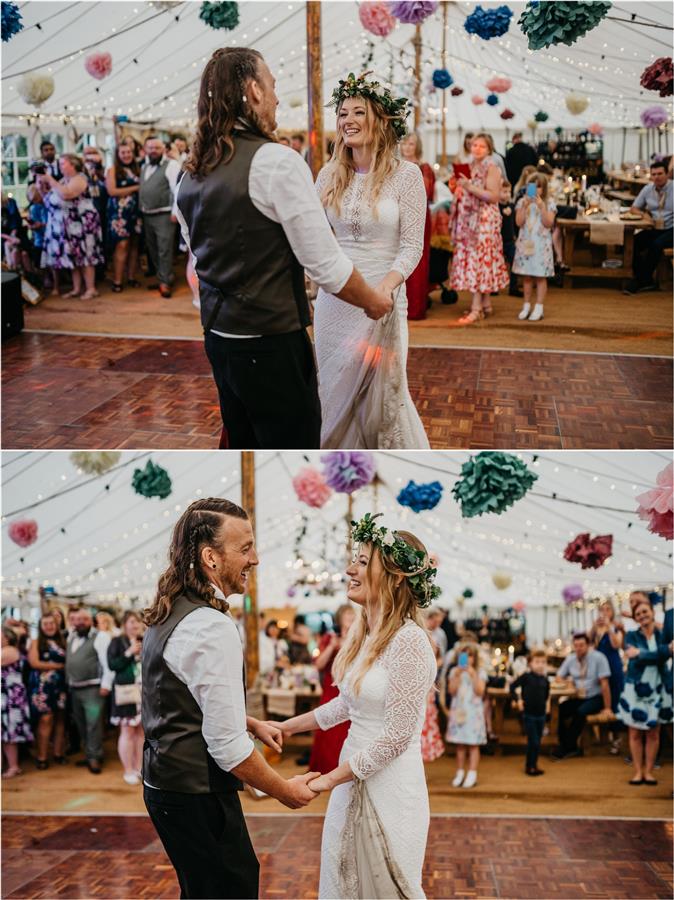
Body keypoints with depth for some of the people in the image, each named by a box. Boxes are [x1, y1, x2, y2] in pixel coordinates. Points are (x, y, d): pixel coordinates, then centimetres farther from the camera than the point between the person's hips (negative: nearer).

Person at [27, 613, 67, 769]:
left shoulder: (62, 642, 13)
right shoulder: (36, 643, 3)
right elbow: (34, 662, -9)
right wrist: (58, 666, -7)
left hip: (60, 685, 4)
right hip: (43, 685, -4)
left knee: (60, 718, 4)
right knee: (46, 719, -8)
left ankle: (58, 753, 12)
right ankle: (41, 756, -5)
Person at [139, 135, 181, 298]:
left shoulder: (171, 165, -8)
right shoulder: (144, 167, 16)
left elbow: (178, 189, -15)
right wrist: (140, 211, 13)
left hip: (164, 215, -8)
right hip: (147, 215, 8)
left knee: (164, 249, -6)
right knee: (152, 249, 14)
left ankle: (165, 282, -2)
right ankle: (161, 278, 25)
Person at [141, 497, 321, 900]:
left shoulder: (170, 613, 9)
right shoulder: (212, 628, -23)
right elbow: (228, 747, -24)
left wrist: (252, 723, 21)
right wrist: (286, 791, -10)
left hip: (166, 781, 10)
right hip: (197, 795, -10)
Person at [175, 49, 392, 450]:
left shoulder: (191, 175, 8)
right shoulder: (278, 161, -16)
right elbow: (326, 265, -14)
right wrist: (372, 301, 2)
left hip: (218, 337, 8)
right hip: (270, 343, -8)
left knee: (242, 444, 18)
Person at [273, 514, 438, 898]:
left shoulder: (408, 641, -19)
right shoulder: (364, 634, 7)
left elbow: (397, 736, -20)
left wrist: (330, 779, -15)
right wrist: (288, 726, 24)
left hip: (390, 789, -8)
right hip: (355, 782, 8)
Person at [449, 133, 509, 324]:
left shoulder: (491, 169, -6)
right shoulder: (469, 168, 16)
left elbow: (494, 196, -17)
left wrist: (470, 187, -19)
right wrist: (459, 188, 8)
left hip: (484, 220, -8)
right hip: (468, 219, 8)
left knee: (479, 260, -11)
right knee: (469, 258, 7)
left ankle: (477, 309, -12)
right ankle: (485, 304, 14)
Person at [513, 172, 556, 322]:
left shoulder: (549, 202, 0)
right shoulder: (522, 202, 5)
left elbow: (549, 223, -10)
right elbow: (519, 222, -4)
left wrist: (542, 207, -19)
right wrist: (525, 206, -15)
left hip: (542, 244, -2)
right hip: (525, 242, 2)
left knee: (540, 276, -1)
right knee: (527, 276, 9)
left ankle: (539, 308, 2)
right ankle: (527, 306, 18)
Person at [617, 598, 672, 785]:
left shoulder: (663, 635, 3)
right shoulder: (631, 636, 2)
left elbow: (665, 655, -16)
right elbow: (649, 657, -15)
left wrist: (641, 654, -21)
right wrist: (666, 650, -23)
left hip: (657, 689, 0)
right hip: (635, 688, 0)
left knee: (653, 734, 3)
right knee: (635, 733, 1)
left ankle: (649, 771, 9)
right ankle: (638, 772, 7)